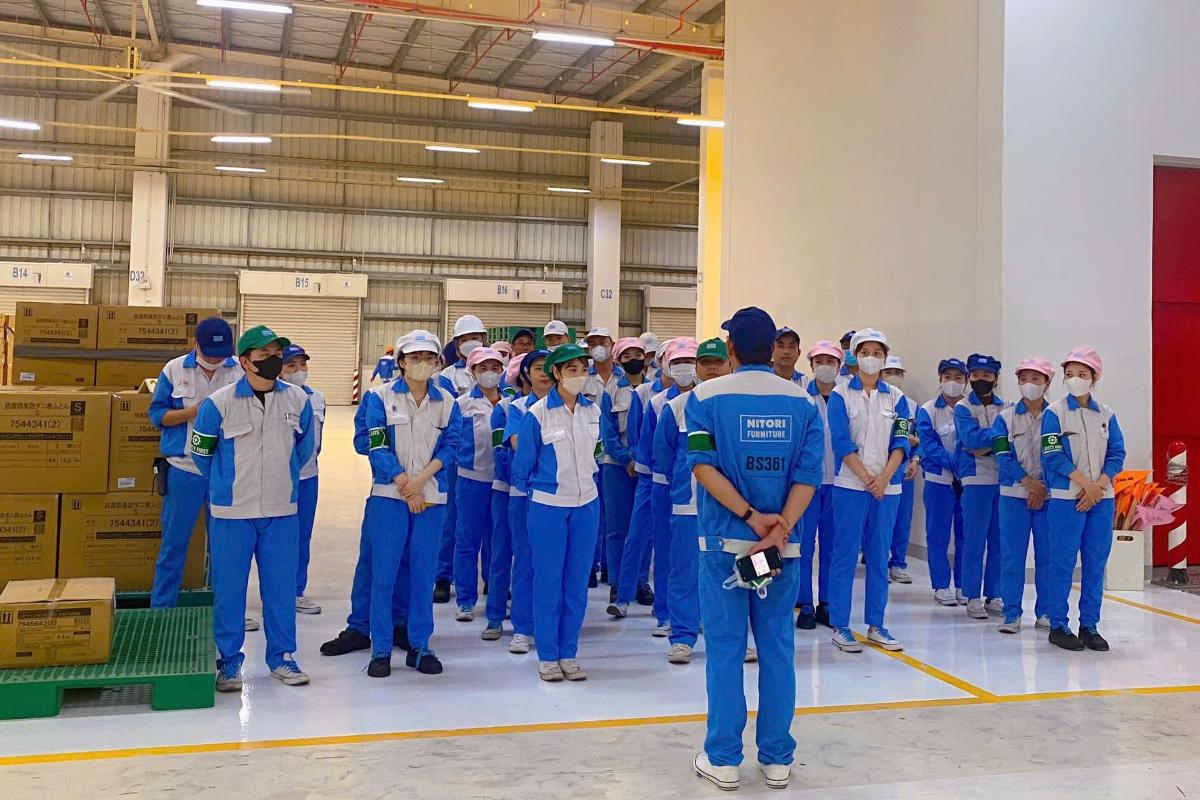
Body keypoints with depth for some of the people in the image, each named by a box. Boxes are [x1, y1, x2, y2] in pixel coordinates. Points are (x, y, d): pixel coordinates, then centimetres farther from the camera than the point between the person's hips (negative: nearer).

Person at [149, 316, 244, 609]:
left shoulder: (241, 371, -1)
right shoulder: (174, 370, -1)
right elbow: (157, 414, 0)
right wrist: (194, 411, -16)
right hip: (184, 468, -1)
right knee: (173, 543, 6)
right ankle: (160, 609, 17)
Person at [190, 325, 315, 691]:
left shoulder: (298, 399, 0)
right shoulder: (219, 402, -9)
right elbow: (201, 451, 5)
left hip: (282, 511, 3)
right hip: (231, 511, -2)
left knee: (281, 586, 9)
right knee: (228, 588, 5)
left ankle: (282, 656, 22)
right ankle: (227, 660, 18)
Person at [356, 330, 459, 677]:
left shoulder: (447, 402, 7)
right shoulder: (380, 397, -1)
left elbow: (449, 448, 3)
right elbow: (375, 446, -7)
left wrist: (421, 478, -13)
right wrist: (404, 484, -11)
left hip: (431, 497, 2)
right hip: (388, 495, -2)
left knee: (424, 574, 6)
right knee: (383, 574, -1)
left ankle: (419, 646, 17)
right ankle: (380, 649, 10)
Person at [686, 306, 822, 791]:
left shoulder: (707, 396, -4)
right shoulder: (802, 401, 2)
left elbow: (703, 464, -14)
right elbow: (808, 474, -6)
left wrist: (749, 515, -15)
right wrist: (779, 529, -14)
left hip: (724, 542, -2)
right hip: (783, 546, 2)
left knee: (725, 651, 6)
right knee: (778, 649, 10)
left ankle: (723, 760, 12)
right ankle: (777, 759, 18)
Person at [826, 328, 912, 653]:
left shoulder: (896, 397, 9)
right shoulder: (840, 395, -1)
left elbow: (901, 443, 2)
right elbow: (842, 443, -7)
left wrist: (884, 477, -13)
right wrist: (867, 480, -14)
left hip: (887, 486, 3)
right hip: (850, 484, -3)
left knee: (879, 556, 8)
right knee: (845, 554, -1)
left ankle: (876, 625, 16)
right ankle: (840, 626, 6)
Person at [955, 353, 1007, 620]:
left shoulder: (1007, 408, 12)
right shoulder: (963, 408, 2)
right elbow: (971, 439, -13)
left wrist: (984, 441, -12)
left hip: (1004, 478, 4)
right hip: (976, 478, -4)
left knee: (1000, 540, 7)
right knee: (975, 540, -2)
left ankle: (993, 595, 17)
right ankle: (973, 597, 5)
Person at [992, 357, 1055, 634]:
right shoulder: (1005, 417, 3)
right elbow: (1003, 456, -4)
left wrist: (1044, 488, -8)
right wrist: (1029, 482, -12)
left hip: (1049, 494, 0)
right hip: (1014, 494, 0)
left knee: (1048, 554, 4)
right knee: (1011, 555, 0)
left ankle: (1045, 611, 16)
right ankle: (1011, 613, 7)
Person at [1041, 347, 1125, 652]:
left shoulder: (1106, 414, 10)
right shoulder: (1054, 413, -2)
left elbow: (1117, 455, 6)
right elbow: (1054, 456, -8)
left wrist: (1098, 486, -9)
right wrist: (1086, 484, -13)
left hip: (1102, 498, 4)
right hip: (1066, 498, -4)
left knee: (1096, 563, 6)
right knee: (1063, 562, -2)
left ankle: (1089, 625, 15)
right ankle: (1058, 626, 6)